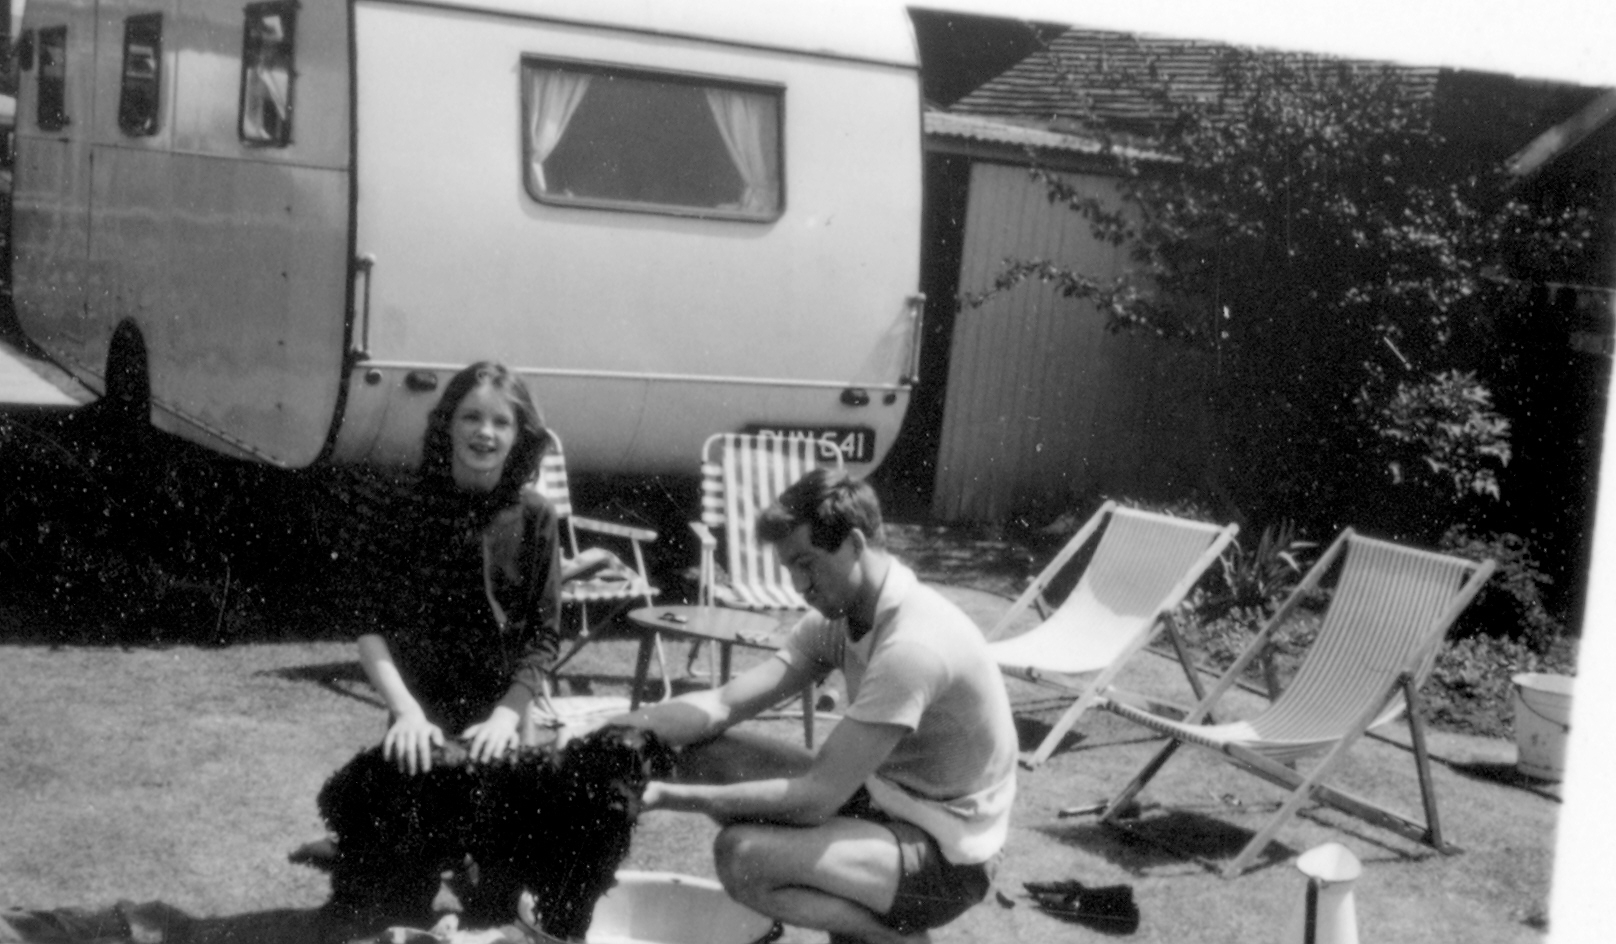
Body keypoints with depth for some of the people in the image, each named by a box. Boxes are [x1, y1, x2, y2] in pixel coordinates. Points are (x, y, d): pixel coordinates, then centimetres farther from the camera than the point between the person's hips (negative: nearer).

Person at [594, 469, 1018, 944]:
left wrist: (673, 797, -26)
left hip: (947, 855, -9)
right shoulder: (839, 616, 1)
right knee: (706, 755, 1)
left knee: (743, 856, -28)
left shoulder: (911, 645, -28)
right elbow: (724, 704, -3)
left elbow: (816, 798, -28)